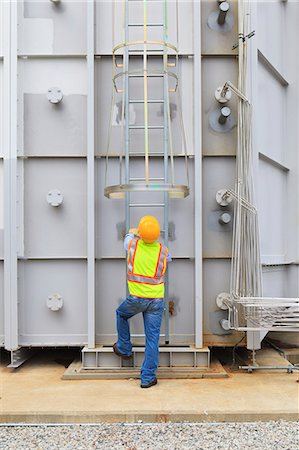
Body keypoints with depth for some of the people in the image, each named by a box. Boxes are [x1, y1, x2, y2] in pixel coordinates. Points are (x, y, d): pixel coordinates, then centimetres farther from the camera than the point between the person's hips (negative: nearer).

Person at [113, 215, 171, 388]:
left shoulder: (133, 244, -7)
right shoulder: (162, 250, -4)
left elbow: (128, 239, 19)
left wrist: (132, 233, 41)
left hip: (137, 298, 0)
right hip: (156, 301, 1)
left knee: (121, 314, 31)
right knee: (152, 339, 4)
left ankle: (124, 348, 38)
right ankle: (148, 377, 9)